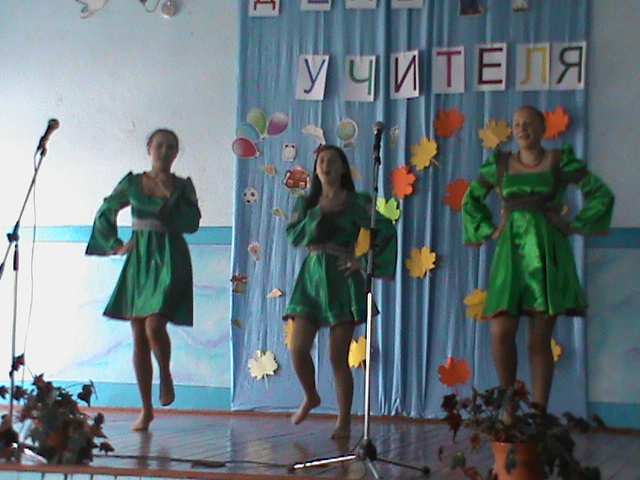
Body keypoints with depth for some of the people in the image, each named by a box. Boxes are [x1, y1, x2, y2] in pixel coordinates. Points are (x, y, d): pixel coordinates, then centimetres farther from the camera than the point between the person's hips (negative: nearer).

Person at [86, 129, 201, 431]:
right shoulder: (132, 183, 8)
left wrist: (171, 194, -9)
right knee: (139, 336, 2)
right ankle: (146, 409, 10)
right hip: (139, 260, 3)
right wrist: (115, 245, 6)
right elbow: (105, 214, 16)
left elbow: (192, 223, -5)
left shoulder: (182, 186, 5)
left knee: (154, 326, -20)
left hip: (170, 260, -3)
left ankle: (165, 377, 11)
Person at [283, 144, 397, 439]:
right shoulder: (307, 202, 12)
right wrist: (321, 211, -10)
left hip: (342, 280, -3)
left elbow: (386, 232, -5)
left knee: (338, 356, -5)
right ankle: (311, 397, 24)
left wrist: (365, 261, -9)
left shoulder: (356, 202, 2)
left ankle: (344, 422, 5)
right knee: (298, 348, -5)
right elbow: (294, 236, -3)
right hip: (311, 277, 3)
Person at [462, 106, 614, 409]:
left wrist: (574, 225, 0)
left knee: (539, 341, -3)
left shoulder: (560, 162, 4)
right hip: (511, 252, 2)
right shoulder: (500, 165, 12)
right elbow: (470, 200, 25)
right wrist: (489, 231, 12)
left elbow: (602, 195, 6)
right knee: (501, 333, -9)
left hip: (547, 255, -2)